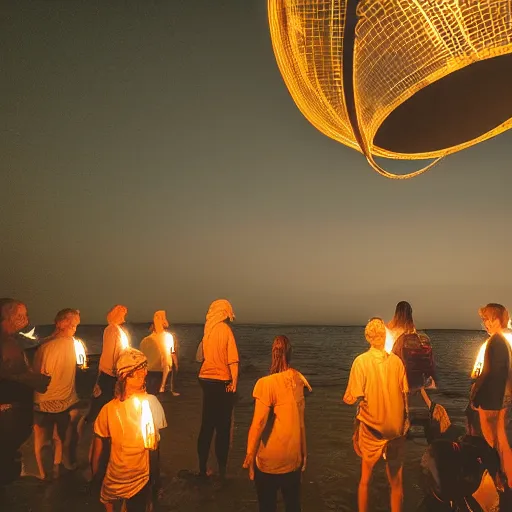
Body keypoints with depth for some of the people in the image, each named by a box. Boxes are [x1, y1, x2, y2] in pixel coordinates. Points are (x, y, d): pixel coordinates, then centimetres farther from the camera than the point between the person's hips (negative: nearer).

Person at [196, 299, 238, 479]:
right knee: (223, 427, 6)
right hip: (222, 382, -5)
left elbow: (201, 356, 4)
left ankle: (203, 469, 23)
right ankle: (222, 471, 13)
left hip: (206, 380, 5)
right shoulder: (225, 329, -13)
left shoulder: (208, 330, 1)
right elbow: (232, 359, -18)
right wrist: (234, 381, -11)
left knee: (207, 425, 15)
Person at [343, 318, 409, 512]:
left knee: (365, 479, 16)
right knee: (396, 482, 16)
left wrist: (345, 398, 5)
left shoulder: (361, 361, -12)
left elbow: (352, 398, -16)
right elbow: (404, 395, 0)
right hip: (396, 429, 2)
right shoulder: (397, 361, -4)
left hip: (371, 428, -2)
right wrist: (403, 424, 13)